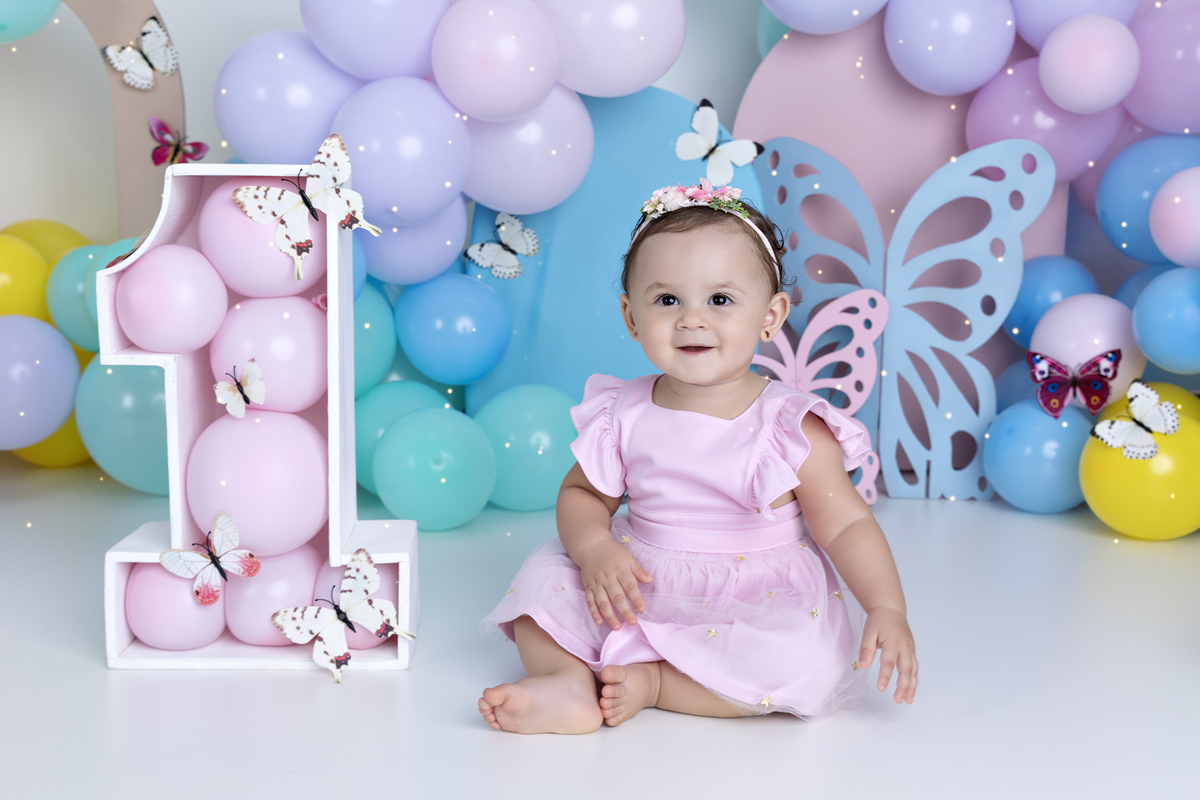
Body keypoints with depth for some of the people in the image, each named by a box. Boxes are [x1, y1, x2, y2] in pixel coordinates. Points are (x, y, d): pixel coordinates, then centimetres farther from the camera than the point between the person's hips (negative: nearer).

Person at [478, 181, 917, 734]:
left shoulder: (793, 429, -13)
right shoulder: (625, 417, -4)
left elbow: (847, 526, -12)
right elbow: (581, 494, 8)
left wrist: (887, 608, -26)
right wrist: (596, 550, -14)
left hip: (757, 604, -3)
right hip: (636, 594, 4)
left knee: (805, 662, -30)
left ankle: (652, 682, -17)